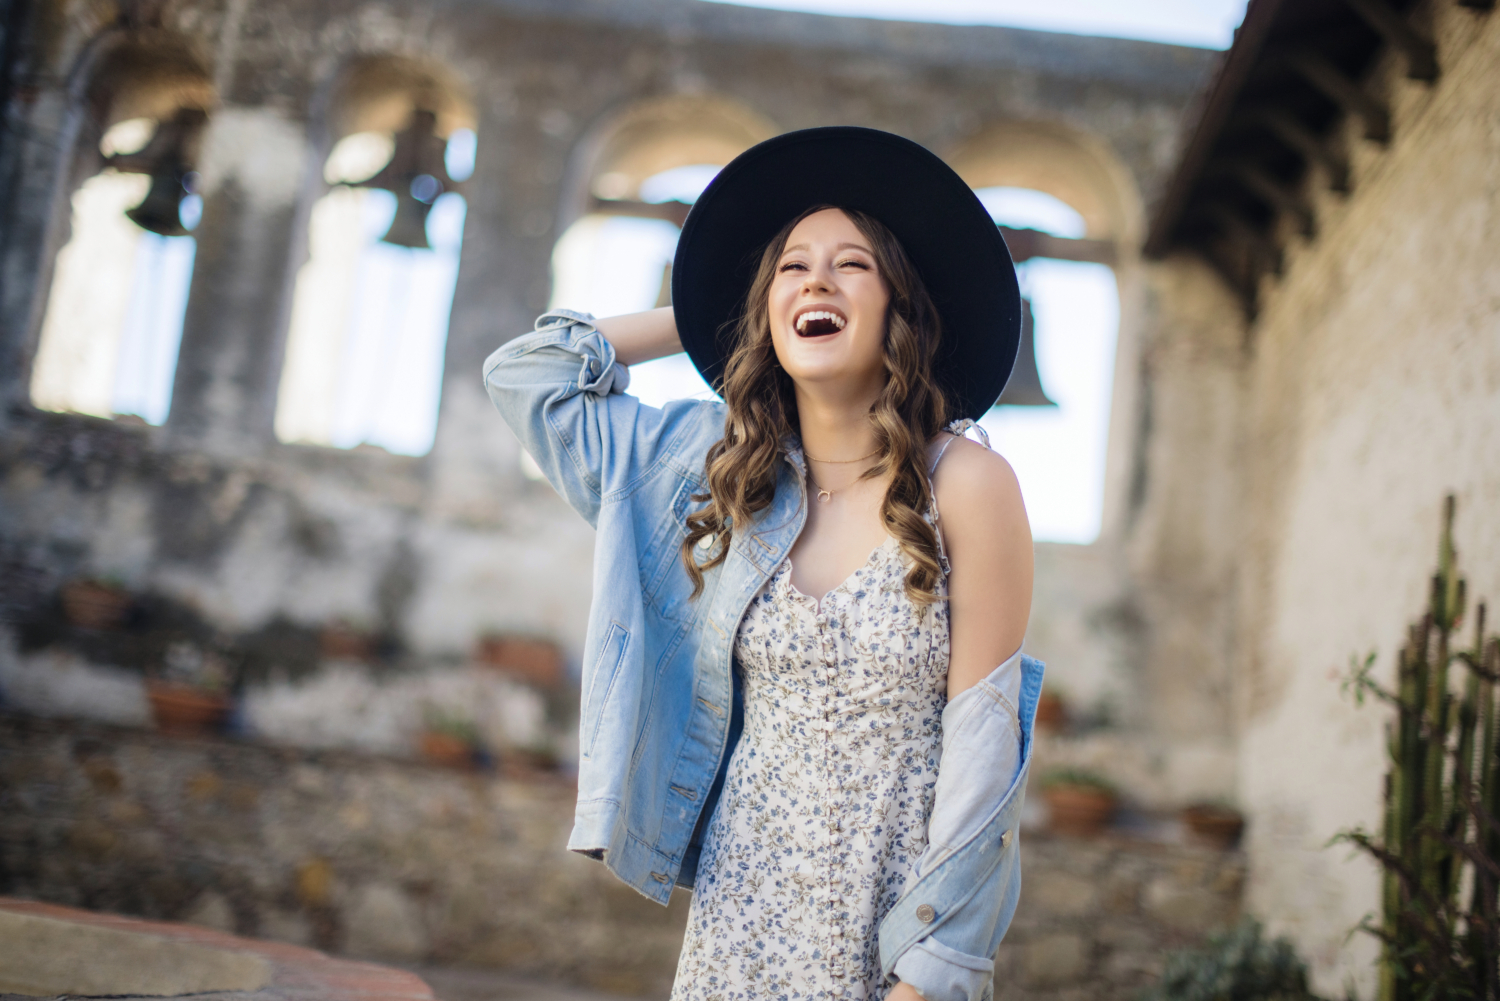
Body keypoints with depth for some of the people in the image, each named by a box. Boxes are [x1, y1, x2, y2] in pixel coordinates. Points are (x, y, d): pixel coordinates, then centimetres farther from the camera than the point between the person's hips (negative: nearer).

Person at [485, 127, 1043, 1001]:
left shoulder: (966, 484, -12)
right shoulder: (723, 466, 0)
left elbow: (982, 736, -12)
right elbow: (526, 371, 7)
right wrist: (714, 317, 6)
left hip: (897, 912, -3)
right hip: (744, 897, 3)